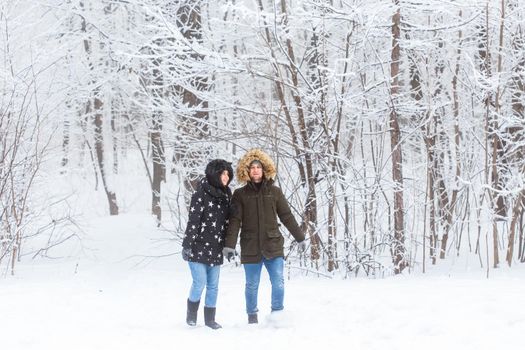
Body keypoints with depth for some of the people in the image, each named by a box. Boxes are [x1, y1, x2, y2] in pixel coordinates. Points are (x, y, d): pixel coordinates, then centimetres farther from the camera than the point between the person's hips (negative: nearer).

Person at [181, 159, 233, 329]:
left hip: (216, 249, 6)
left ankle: (210, 318, 18)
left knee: (213, 285, 7)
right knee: (200, 283, -7)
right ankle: (191, 313, 16)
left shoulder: (226, 195, 9)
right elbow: (193, 220, -14)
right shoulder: (201, 193, -11)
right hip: (198, 247, -6)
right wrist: (187, 245, -16)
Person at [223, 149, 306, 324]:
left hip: (273, 246, 1)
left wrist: (300, 237, 12)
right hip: (251, 248, 0)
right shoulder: (240, 194, 2)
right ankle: (252, 316, 22)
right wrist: (229, 244, -12)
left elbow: (287, 217, 11)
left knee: (278, 282, -8)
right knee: (252, 286, 6)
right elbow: (234, 221, -3)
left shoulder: (274, 192, 6)